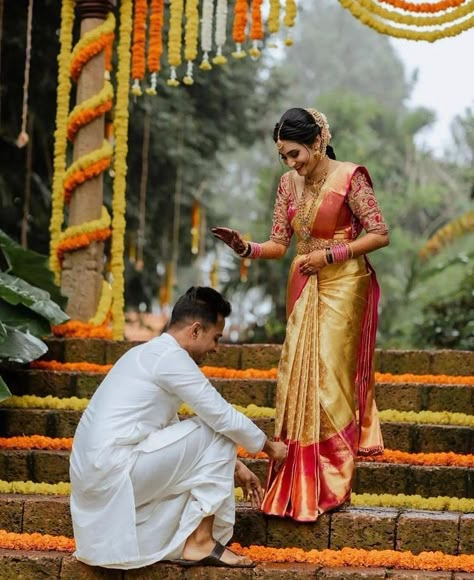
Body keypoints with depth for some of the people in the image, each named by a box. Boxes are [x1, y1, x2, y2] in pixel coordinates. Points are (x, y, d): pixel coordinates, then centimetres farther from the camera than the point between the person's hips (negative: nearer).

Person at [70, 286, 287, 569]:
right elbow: (224, 418, -9)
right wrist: (269, 446, 9)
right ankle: (199, 542, -1)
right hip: (114, 469, -10)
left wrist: (232, 466, 28)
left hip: (94, 471, 10)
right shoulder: (170, 356, -11)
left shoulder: (150, 354, 20)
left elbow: (174, 433, 27)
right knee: (217, 433, -3)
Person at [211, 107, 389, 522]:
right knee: (297, 376, 2)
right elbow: (279, 244, 7)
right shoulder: (290, 184, 8)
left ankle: (332, 484, 1)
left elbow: (380, 234, -10)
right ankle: (298, 483, 10)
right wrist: (247, 249, -12)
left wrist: (330, 255, -16)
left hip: (342, 286, -6)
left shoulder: (349, 178, -10)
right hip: (304, 286, 6)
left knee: (329, 376, -7)